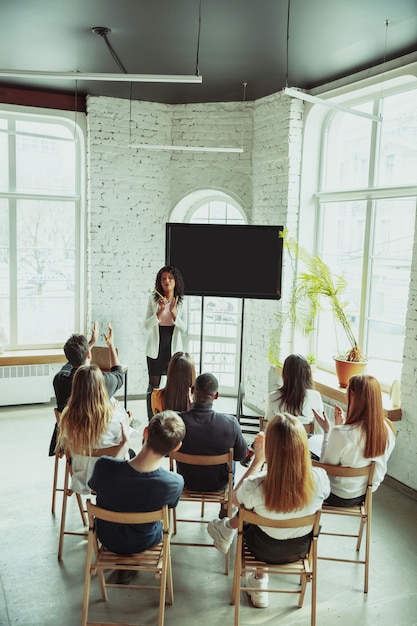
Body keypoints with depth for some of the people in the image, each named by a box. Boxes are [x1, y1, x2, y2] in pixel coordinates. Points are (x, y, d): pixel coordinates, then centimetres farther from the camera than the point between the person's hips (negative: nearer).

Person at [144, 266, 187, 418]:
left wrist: (173, 312, -18)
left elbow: (184, 328, -4)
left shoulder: (181, 302, 1)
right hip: (156, 349, -1)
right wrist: (160, 311, -20)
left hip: (174, 349, 1)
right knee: (153, 385, 5)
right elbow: (147, 325, -7)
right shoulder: (153, 299, -3)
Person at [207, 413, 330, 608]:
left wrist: (258, 459, -7)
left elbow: (235, 499, -9)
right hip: (300, 549, 2)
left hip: (265, 551, -2)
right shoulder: (319, 478, -29)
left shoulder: (255, 485, -35)